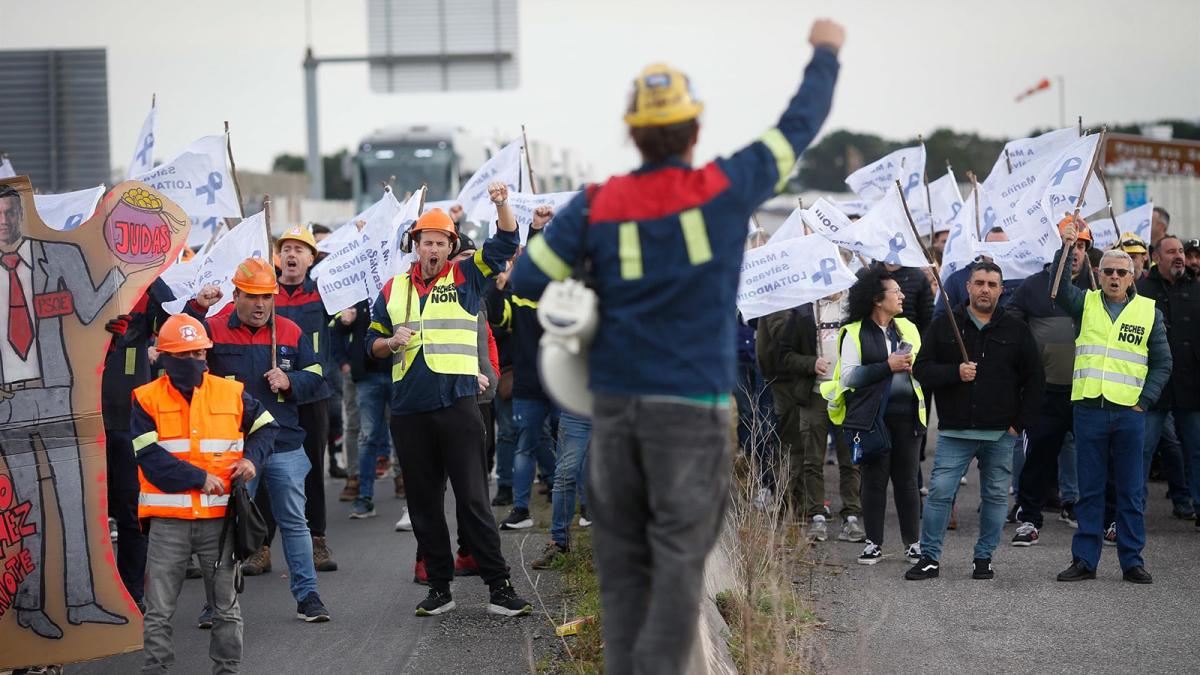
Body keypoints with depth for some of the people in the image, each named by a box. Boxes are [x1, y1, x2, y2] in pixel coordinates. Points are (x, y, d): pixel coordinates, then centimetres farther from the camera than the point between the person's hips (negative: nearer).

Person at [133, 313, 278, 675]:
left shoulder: (231, 393, 7)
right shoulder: (147, 400, -1)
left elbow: (267, 427, 18)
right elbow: (150, 457, -10)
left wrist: (251, 458, -1)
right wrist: (200, 478, -14)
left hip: (220, 518, 2)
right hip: (168, 522, -2)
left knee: (226, 607, 10)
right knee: (159, 611, 2)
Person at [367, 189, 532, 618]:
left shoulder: (465, 276, 6)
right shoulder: (394, 288, 13)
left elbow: (505, 243, -3)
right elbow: (373, 343, 17)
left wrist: (502, 206, -21)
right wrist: (392, 342, -5)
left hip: (457, 403, -3)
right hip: (408, 410, 3)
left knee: (473, 498, -5)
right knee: (423, 503, 7)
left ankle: (499, 587, -3)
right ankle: (439, 587, 15)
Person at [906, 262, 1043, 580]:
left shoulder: (1017, 330, 8)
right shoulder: (944, 326, 6)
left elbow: (1033, 379, 9)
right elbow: (921, 369, 2)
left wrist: (1020, 422, 1)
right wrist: (954, 372, -15)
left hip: (1001, 434, 1)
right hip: (954, 432, -1)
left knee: (995, 496, 4)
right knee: (939, 492, -5)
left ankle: (984, 557, 16)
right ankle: (929, 557, 3)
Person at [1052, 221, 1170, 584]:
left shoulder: (1148, 311, 8)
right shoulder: (1086, 303, 9)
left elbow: (1162, 363, 9)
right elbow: (1060, 289, -11)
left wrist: (1144, 401, -2)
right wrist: (1067, 248, -20)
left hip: (1129, 413, 0)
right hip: (1089, 410, 0)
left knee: (1131, 492, 4)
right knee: (1089, 490, 6)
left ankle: (1132, 560, 11)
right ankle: (1084, 560, 10)